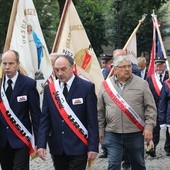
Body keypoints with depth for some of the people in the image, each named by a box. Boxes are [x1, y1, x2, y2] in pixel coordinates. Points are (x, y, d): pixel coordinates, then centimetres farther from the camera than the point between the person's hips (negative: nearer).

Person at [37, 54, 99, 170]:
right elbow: (45, 119, 6)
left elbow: (92, 120, -5)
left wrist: (93, 147, -9)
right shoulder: (49, 89, 6)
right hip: (57, 147, 4)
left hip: (78, 147, -4)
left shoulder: (87, 87, -5)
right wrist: (41, 144, -5)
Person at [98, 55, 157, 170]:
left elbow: (150, 107, -1)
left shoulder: (141, 84, -1)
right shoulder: (106, 85, 3)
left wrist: (149, 127, -10)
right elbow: (100, 110, 9)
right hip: (113, 134, 0)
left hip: (136, 133, 0)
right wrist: (101, 129, 9)